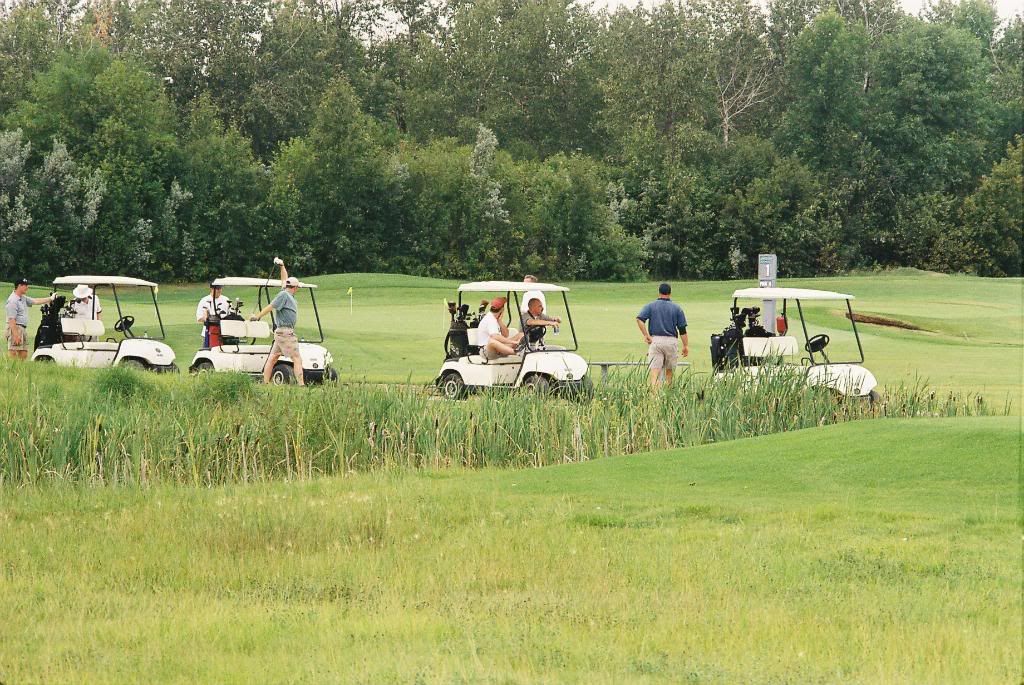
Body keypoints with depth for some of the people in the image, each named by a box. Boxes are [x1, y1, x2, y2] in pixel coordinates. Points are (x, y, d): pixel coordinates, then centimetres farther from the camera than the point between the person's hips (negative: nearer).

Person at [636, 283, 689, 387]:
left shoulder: (650, 306, 6)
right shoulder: (676, 308, 6)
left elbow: (639, 319, -10)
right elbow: (682, 329, 3)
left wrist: (646, 335, -8)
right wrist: (686, 345, 6)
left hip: (655, 340, -1)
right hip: (671, 341, 1)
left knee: (655, 370, -7)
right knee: (669, 371, 13)